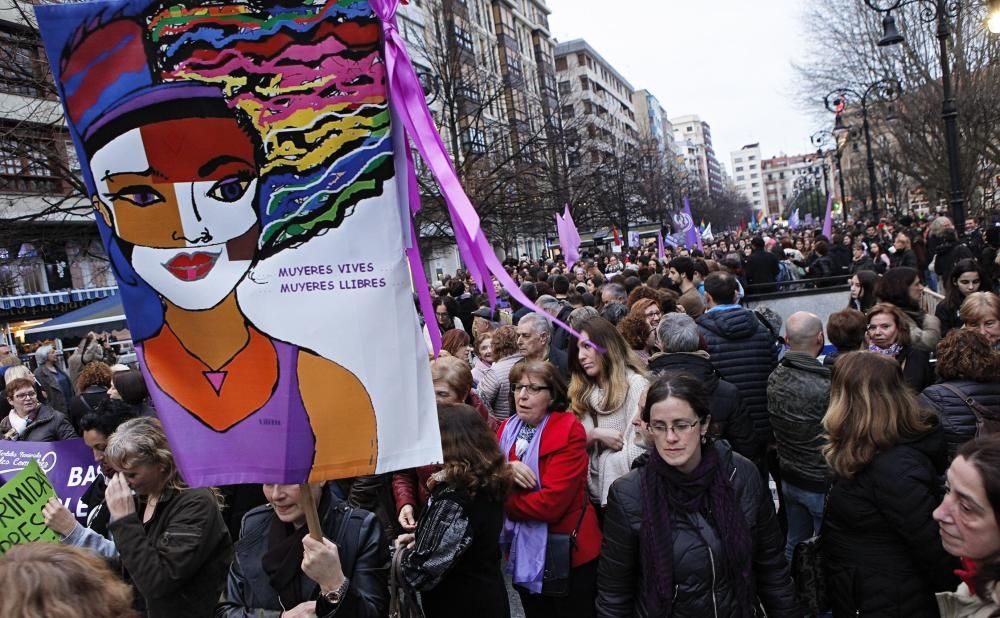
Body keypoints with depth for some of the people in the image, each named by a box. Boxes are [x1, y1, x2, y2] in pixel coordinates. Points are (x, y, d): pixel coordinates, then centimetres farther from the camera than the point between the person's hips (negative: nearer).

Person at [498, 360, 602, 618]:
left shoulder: (569, 430, -18)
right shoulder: (507, 429, 3)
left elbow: (552, 502, -26)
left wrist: (503, 502, -13)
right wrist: (507, 470, -21)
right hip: (523, 550, 6)